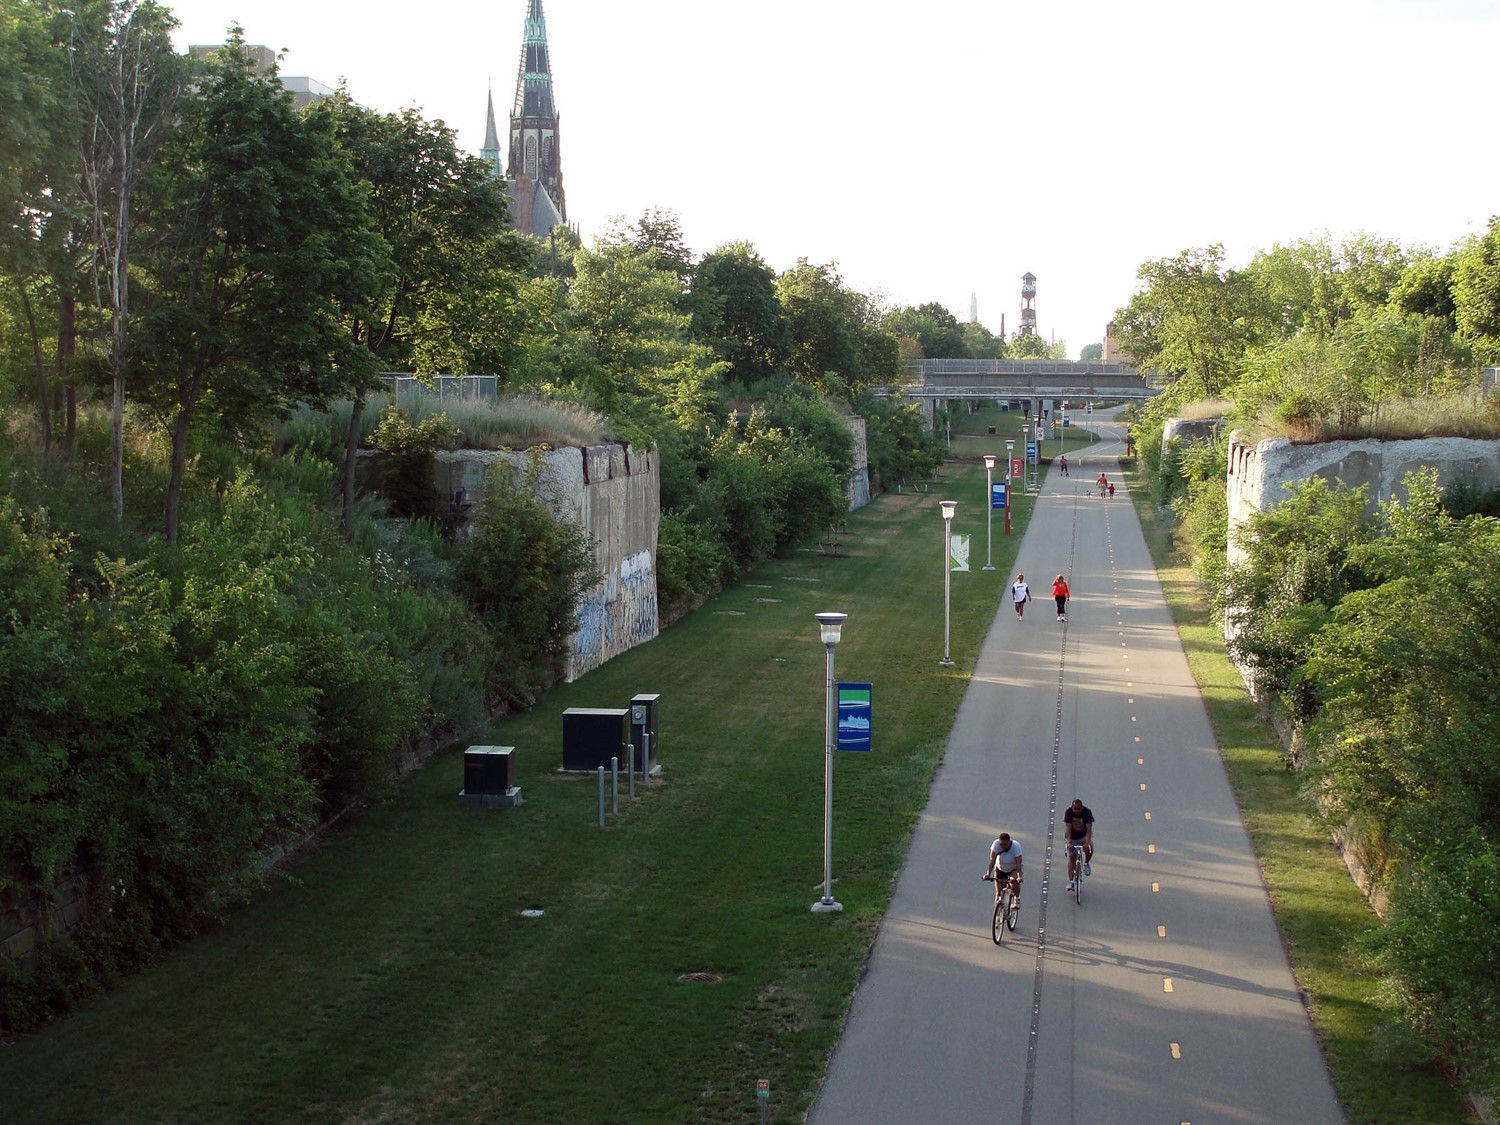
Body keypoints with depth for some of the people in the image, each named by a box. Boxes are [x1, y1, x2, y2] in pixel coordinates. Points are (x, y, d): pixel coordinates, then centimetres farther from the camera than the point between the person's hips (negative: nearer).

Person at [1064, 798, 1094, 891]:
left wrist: (1087, 842, -38)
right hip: (1072, 837, 0)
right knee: (1072, 858, 0)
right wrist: (1069, 841, -36)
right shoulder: (1068, 812, -22)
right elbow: (1068, 828, -26)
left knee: (1089, 850, -28)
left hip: (1084, 835, 0)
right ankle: (1070, 881, 7)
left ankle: (1086, 863, 3)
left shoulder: (1087, 812, -23)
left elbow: (1089, 828, -27)